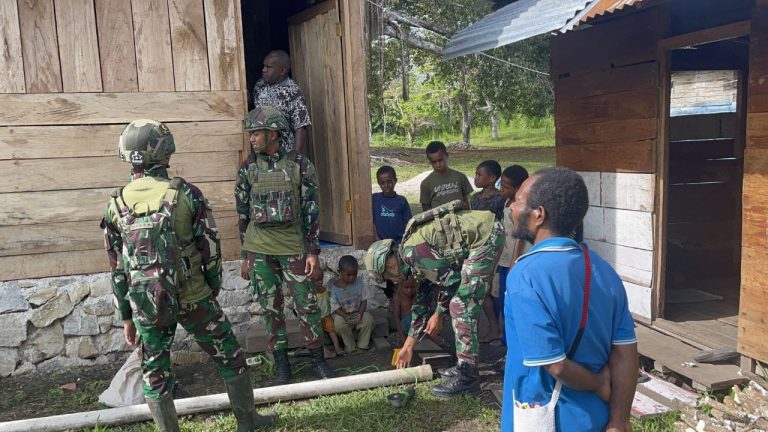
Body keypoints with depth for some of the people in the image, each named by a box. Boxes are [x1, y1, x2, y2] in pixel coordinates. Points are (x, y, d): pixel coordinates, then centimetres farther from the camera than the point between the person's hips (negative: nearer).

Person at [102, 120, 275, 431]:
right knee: (229, 357, 15)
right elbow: (211, 249, -7)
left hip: (145, 304, 2)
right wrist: (214, 289, 9)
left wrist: (126, 317, 12)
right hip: (193, 299, -2)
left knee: (155, 374, 15)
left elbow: (117, 269, 3)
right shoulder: (185, 194, -10)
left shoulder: (117, 204, -1)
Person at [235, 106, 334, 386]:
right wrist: (246, 257, 7)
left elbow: (310, 210, -2)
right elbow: (243, 214, 8)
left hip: (293, 247, -2)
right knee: (271, 309, 8)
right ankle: (281, 365, 21)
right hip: (259, 250, 2)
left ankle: (318, 359, 19)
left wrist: (313, 251, -5)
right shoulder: (248, 169, 2)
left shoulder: (299, 165, -4)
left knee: (306, 305, 2)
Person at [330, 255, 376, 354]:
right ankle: (350, 346, -11)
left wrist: (360, 314, -19)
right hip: (341, 314, -2)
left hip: (357, 312, 2)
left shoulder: (359, 282, -7)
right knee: (339, 323, -33)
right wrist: (345, 316, -27)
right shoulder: (333, 287, -14)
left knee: (369, 319, -25)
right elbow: (334, 305, -12)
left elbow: (364, 299, -3)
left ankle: (362, 345, -4)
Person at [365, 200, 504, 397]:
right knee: (463, 306, 16)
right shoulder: (416, 258, 16)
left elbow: (451, 278, -16)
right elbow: (422, 301, 23)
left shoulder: (412, 251, -14)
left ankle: (467, 376, -1)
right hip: (484, 238, 10)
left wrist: (438, 313, 0)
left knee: (461, 307, -7)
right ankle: (465, 366, 26)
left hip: (486, 237, -10)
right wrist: (408, 346, 29)